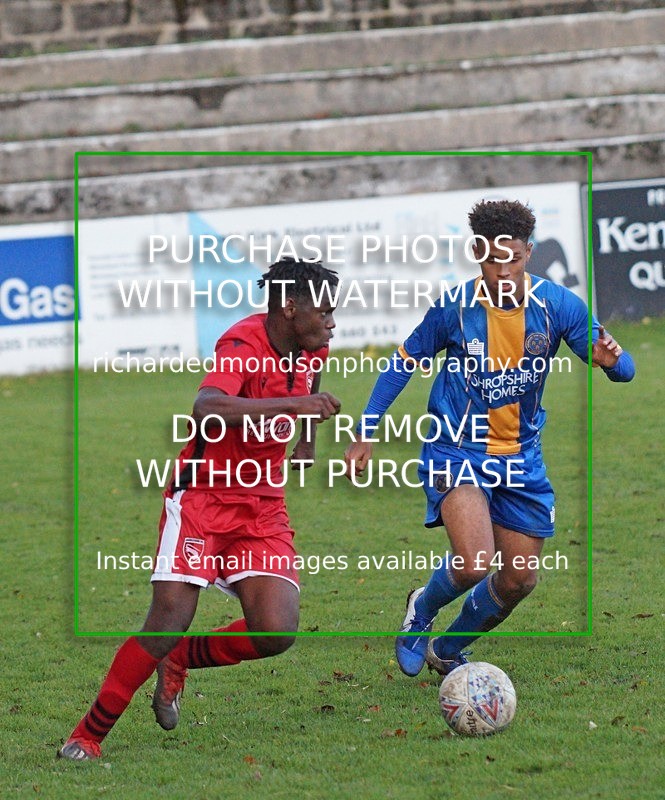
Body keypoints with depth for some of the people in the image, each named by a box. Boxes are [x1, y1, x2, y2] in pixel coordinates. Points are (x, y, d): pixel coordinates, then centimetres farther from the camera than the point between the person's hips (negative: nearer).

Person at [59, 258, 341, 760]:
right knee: (170, 619, -18)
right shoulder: (243, 345, -22)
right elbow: (208, 408, -44)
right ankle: (88, 735, -4)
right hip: (204, 497, -6)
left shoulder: (311, 349, 2)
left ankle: (179, 662, 15)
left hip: (264, 507, 6)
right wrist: (292, 404, -44)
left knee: (276, 633, -14)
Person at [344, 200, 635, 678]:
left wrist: (610, 359, -34)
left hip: (521, 456, 4)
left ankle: (448, 651, 35)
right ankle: (422, 610, 10)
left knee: (519, 580, 8)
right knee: (473, 564, -24)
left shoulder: (559, 306, -11)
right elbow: (404, 363, 1)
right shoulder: (454, 308, -14)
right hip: (456, 451, -4)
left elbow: (621, 370, -8)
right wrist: (365, 435, -1)